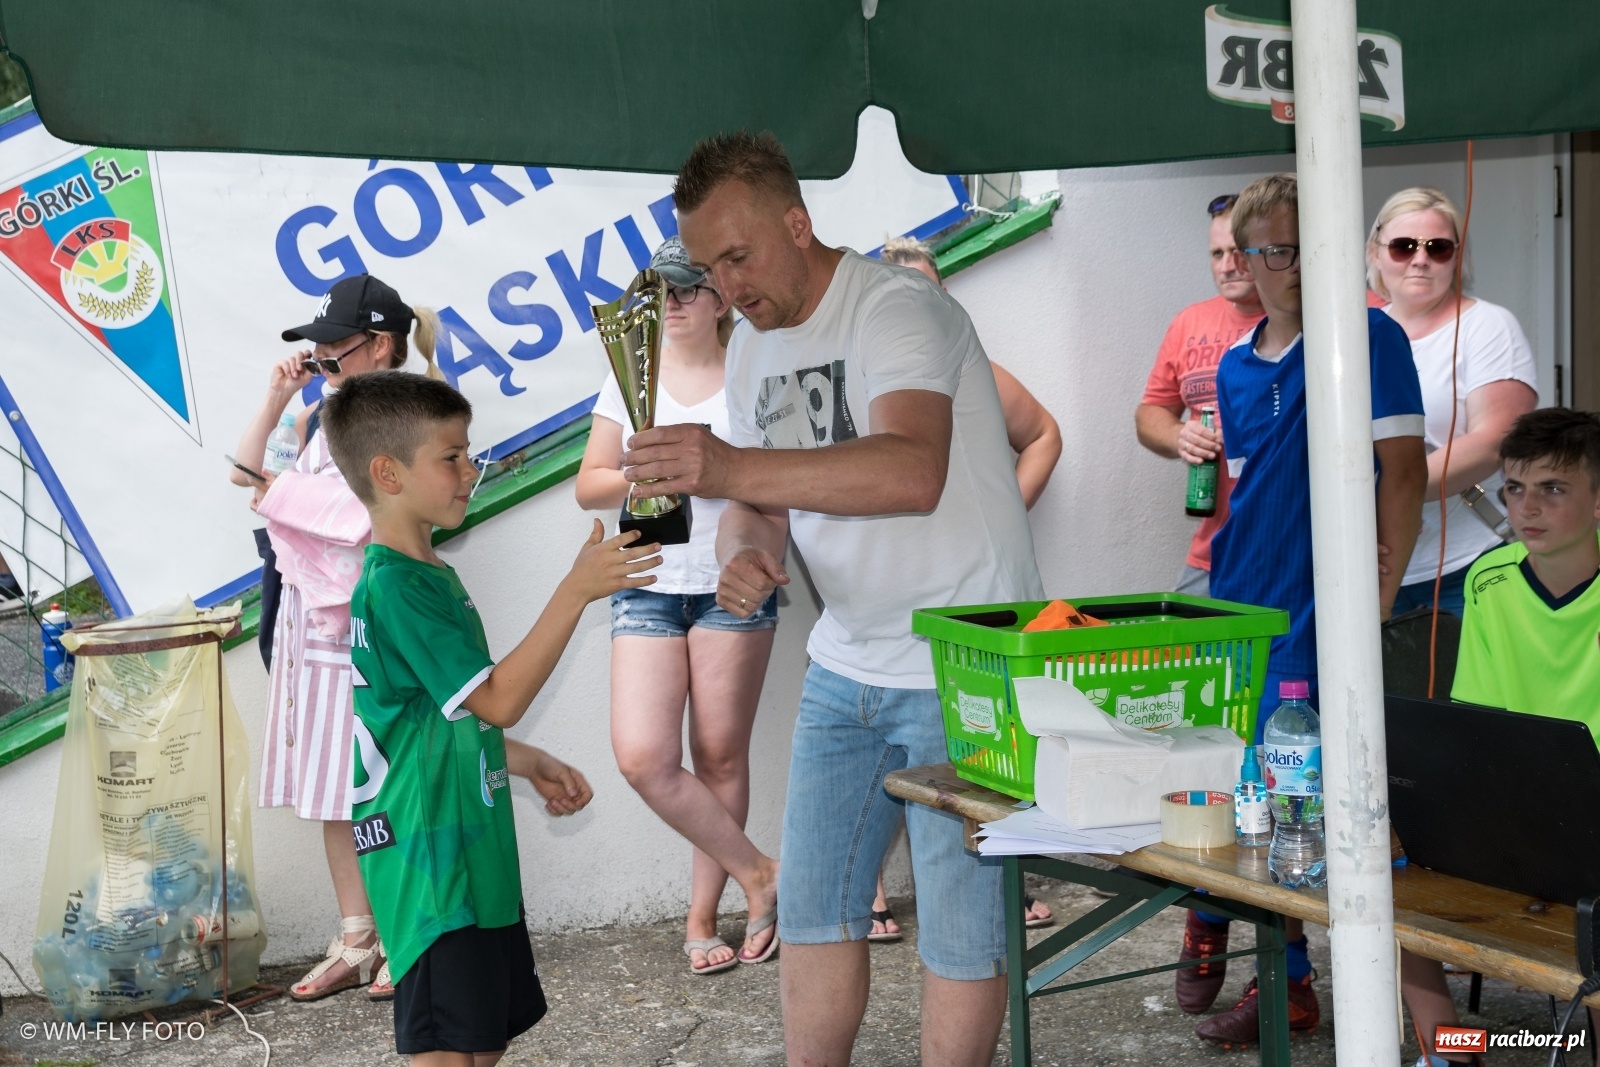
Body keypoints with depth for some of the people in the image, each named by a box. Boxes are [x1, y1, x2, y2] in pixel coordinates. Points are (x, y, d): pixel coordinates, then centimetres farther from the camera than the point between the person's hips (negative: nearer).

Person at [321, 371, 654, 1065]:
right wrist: (576, 590, -26)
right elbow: (499, 699, -25)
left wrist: (532, 764, 18)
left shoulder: (432, 574, 14)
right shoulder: (393, 585, -19)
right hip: (430, 864, -10)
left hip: (475, 857, 10)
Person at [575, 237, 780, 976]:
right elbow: (589, 485, 7)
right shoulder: (632, 377, 10)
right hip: (647, 586, 2)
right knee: (642, 757, -10)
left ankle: (702, 916, 19)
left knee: (720, 756, 3)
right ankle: (758, 874, 8)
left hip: (732, 586, -2)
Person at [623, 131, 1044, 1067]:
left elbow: (912, 472, -34)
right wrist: (746, 552, -9)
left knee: (961, 925, 2)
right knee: (812, 908, 13)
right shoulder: (753, 347, 10)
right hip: (845, 670, 8)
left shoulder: (898, 308, -17)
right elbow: (759, 500, 15)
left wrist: (734, 468, -40)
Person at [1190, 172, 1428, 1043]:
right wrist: (1224, 575, 12)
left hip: (1314, 615, -6)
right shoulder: (1234, 366, 12)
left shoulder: (1369, 338, -6)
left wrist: (1377, 603, -13)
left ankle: (1287, 983, 14)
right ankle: (1210, 928, 30)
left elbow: (1403, 472, -9)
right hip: (1233, 607, 6)